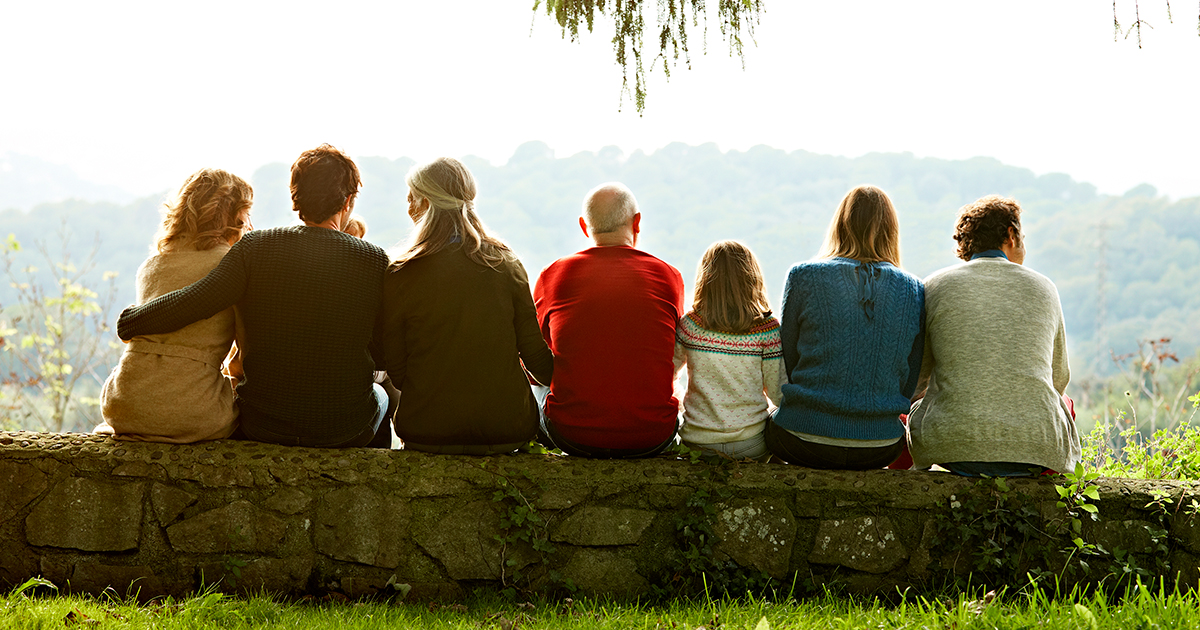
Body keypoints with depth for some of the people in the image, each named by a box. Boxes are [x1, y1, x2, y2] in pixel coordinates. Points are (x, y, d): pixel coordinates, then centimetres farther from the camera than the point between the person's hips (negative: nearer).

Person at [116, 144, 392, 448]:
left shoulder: (256, 248, -11)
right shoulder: (374, 261, -11)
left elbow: (192, 301, -19)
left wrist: (130, 319, -3)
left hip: (263, 427, 1)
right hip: (345, 429, 0)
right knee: (379, 394, 35)